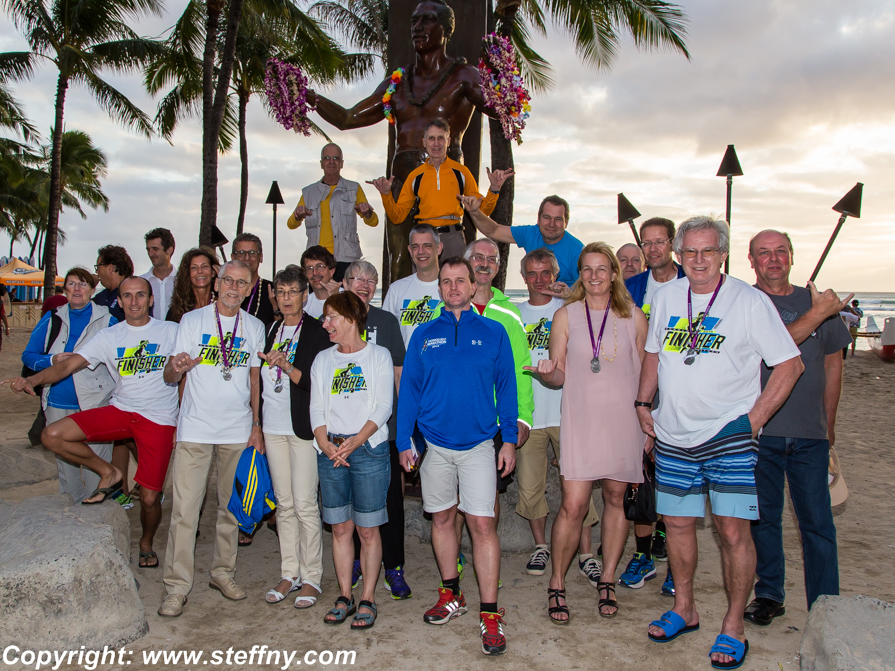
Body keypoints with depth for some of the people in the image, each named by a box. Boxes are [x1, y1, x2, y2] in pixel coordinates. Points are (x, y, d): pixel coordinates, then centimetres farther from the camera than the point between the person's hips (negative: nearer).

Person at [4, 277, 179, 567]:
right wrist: (32, 380, -20)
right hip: (120, 410, 3)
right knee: (53, 436, -15)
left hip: (159, 419, -3)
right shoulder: (109, 336, 5)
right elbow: (68, 365, -1)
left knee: (149, 497, -3)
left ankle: (146, 543, 30)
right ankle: (108, 473, 7)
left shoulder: (172, 331, 0)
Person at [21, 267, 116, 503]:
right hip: (58, 404, 4)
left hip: (94, 404, -4)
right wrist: (52, 360, -10)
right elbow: (28, 355, 9)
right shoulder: (52, 319, 10)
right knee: (64, 458, 13)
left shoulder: (107, 320, 2)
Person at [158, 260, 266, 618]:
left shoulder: (255, 327, 8)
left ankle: (223, 572, 26)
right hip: (195, 428, -2)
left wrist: (256, 425, 8)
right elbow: (169, 377, -3)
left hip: (238, 430, 3)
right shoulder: (192, 320, 0)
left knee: (231, 505, 11)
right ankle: (177, 585, 6)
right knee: (185, 508, -4)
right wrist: (176, 366, -26)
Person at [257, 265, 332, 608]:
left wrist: (286, 366, -22)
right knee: (284, 503, 10)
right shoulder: (269, 330, 13)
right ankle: (289, 573, 20)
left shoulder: (317, 332, -4)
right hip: (273, 426, 5)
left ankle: (311, 577, 9)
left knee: (305, 504, -4)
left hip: (303, 425, -5)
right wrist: (257, 426, 15)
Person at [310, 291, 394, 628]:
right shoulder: (323, 359, 13)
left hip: (369, 449, -3)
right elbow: (316, 408, 8)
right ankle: (345, 596, 19)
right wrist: (326, 445, -9)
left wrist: (354, 443, -15)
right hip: (331, 451, 4)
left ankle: (367, 599, 11)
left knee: (368, 530, 1)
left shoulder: (378, 355, 2)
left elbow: (383, 407, -5)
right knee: (340, 527, 8)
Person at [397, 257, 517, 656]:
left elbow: (506, 387, 3)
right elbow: (409, 389, 6)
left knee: (482, 523, -4)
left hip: (478, 446, -2)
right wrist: (404, 442, 3)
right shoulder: (424, 335, 5)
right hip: (434, 445, 2)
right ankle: (451, 596, 30)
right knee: (442, 519, 13)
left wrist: (509, 439, -2)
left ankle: (490, 614, 4)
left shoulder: (493, 332, 2)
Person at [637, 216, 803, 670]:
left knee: (733, 529, -6)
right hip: (673, 435, 4)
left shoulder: (751, 301, -6)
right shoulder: (665, 297, 7)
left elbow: (789, 365, -5)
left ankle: (733, 627, 12)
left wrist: (754, 419, -10)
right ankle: (684, 610, 30)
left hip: (730, 434, -4)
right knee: (678, 523, 11)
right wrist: (643, 401, 11)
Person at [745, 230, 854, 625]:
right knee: (764, 517, 9)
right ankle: (769, 595, 24)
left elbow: (832, 363, 16)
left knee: (817, 521, 3)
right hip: (759, 430, -2)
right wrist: (814, 317, -20)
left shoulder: (817, 300, 10)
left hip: (809, 433, 2)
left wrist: (829, 423, 14)